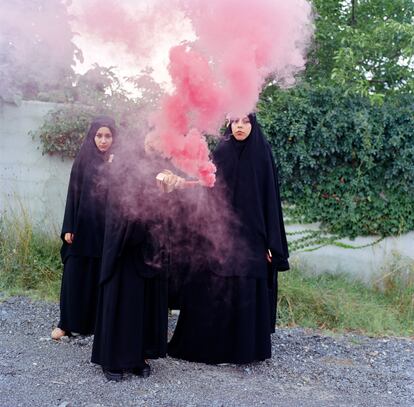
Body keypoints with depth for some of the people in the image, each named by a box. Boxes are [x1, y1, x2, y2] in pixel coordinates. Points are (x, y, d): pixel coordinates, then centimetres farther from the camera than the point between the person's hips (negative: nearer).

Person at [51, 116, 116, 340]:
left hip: (107, 227, 0)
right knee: (74, 274, 3)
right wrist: (68, 227, -3)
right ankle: (67, 323, 14)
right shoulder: (83, 159, 3)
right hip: (83, 225, 0)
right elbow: (73, 193, 1)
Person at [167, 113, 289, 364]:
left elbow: (270, 197, -1)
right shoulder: (220, 153, 6)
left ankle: (245, 348, 17)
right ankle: (211, 345, 18)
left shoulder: (262, 154, 0)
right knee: (215, 292, 4)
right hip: (220, 235, 2)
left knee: (248, 293, 2)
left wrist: (271, 242, -5)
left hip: (251, 236, -2)